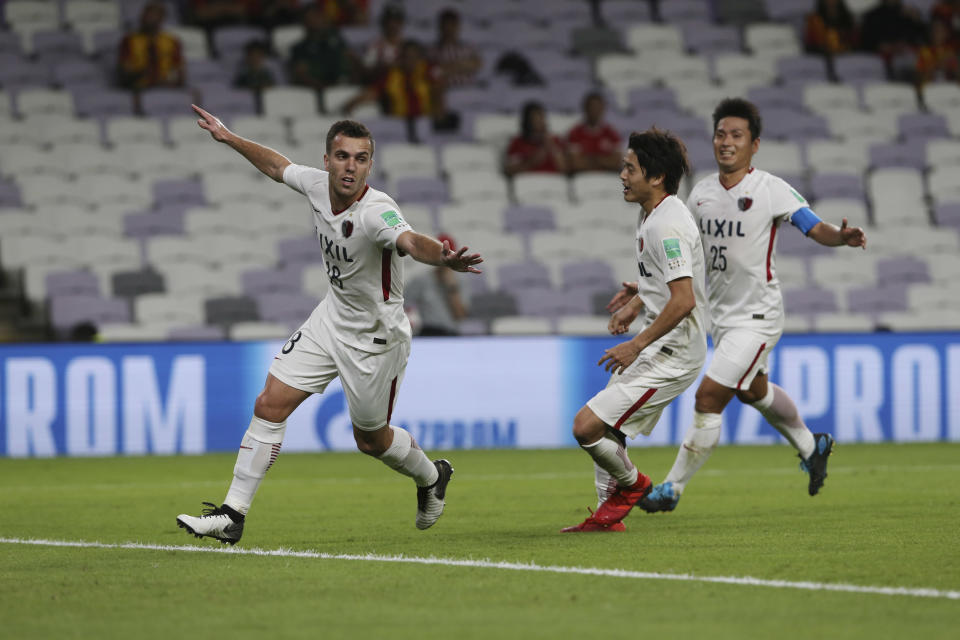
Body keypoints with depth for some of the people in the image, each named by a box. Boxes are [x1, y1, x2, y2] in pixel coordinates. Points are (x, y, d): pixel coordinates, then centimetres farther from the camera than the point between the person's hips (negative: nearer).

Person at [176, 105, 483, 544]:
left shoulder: (377, 211, -32)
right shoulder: (317, 185, -12)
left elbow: (410, 242, -55)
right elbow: (277, 166, 12)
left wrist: (444, 258, -76)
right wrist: (229, 138, 22)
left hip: (377, 336, -6)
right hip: (332, 317, 6)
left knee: (371, 440, 11)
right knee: (270, 405, -2)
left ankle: (431, 477, 44)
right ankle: (232, 514, 6)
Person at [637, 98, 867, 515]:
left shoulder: (771, 190, -16)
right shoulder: (702, 192, 1)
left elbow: (815, 228, -20)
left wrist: (842, 238, -42)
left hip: (757, 315, -7)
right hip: (721, 312, 7)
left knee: (709, 396, -12)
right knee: (753, 390, 26)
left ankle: (673, 488, -2)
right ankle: (811, 446, 51)